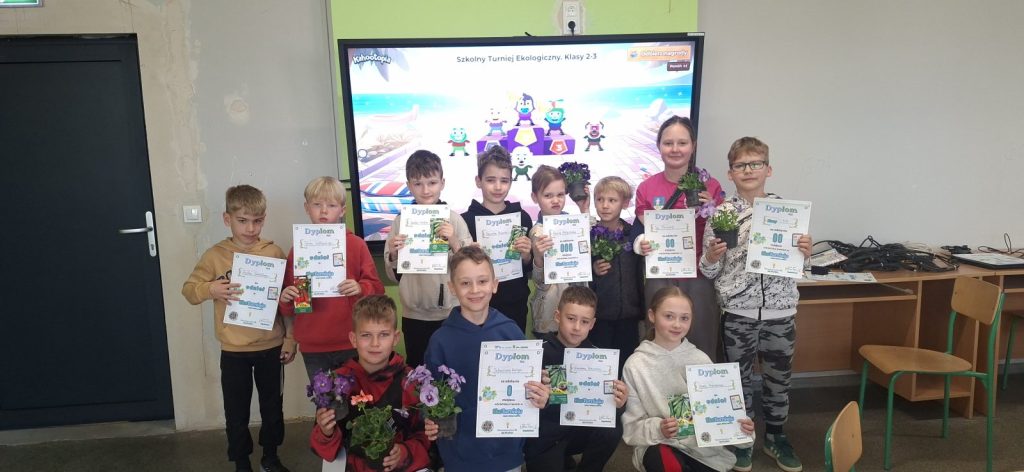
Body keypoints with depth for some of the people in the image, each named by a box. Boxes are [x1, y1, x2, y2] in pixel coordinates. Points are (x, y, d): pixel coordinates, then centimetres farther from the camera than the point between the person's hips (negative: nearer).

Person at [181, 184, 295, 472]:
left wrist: (290, 338, -1)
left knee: (272, 406, 16)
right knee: (236, 412, 10)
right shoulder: (215, 256, -5)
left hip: (271, 347, 1)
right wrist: (210, 289, -24)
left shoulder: (274, 253, -5)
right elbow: (189, 290, -2)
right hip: (233, 351, 0)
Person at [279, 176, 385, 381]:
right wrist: (285, 299, -9)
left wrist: (360, 289, -20)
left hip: (351, 343, -2)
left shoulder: (356, 244, -1)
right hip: (312, 347, 2)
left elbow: (377, 288, -1)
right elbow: (288, 310, 12)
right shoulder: (298, 249, 5)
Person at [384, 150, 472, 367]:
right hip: (414, 315, 1)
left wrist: (454, 242, -21)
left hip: (450, 313, -1)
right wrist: (393, 254, -16)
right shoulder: (401, 221, -1)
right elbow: (393, 275, 3)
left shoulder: (454, 219, -5)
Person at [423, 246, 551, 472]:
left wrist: (539, 399, -17)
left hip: (506, 448, 1)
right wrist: (430, 423, -21)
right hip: (460, 452, -1)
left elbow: (528, 384, 2)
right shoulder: (441, 340, -10)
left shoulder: (511, 332, -6)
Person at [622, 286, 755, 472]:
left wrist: (740, 427, -13)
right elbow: (632, 426, -6)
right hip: (660, 446, -4)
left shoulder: (701, 359, 2)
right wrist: (658, 428, -25)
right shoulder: (636, 365, -7)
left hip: (704, 445, 4)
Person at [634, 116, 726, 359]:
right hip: (660, 277, 1)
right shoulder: (646, 189, 3)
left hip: (700, 277, 0)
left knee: (701, 344, 2)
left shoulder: (710, 186, 2)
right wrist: (642, 245, -11)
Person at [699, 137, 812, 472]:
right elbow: (709, 272, -1)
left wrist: (805, 253, -11)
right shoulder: (721, 213, -4)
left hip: (780, 309, 2)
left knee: (778, 376, 16)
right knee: (740, 378, 12)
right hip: (738, 311, -2)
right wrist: (711, 257, -22)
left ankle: (775, 436, 37)